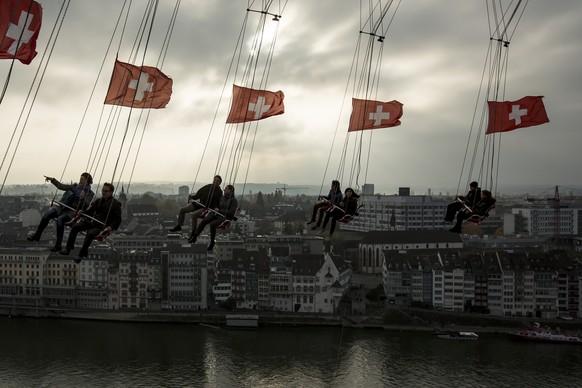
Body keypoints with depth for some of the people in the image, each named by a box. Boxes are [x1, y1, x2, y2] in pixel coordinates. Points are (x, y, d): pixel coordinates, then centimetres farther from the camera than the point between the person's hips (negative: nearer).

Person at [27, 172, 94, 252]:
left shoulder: (89, 193, 3)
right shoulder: (75, 186, 19)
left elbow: (86, 205, -11)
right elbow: (61, 186, 26)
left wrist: (82, 198, -28)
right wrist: (52, 180, 18)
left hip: (72, 211, -5)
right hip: (62, 207, 6)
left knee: (60, 219, -33)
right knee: (47, 214, -19)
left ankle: (58, 245, -27)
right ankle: (37, 235, -8)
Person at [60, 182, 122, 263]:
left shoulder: (116, 204, -2)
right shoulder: (99, 201, 19)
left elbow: (118, 219, -5)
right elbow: (90, 210, 20)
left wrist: (111, 227, -22)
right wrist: (83, 213, -2)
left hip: (102, 227, -7)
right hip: (92, 222, 7)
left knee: (90, 233, -34)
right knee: (75, 226, -11)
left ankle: (81, 255, -27)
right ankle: (68, 249, -9)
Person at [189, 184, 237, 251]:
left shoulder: (234, 200, -4)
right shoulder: (223, 197, 18)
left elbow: (231, 212, -12)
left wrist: (219, 210, -13)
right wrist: (216, 209, 6)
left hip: (225, 217, -7)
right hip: (216, 214, 7)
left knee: (212, 224, -34)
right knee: (204, 221, -22)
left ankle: (212, 242, -19)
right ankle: (194, 237, -24)